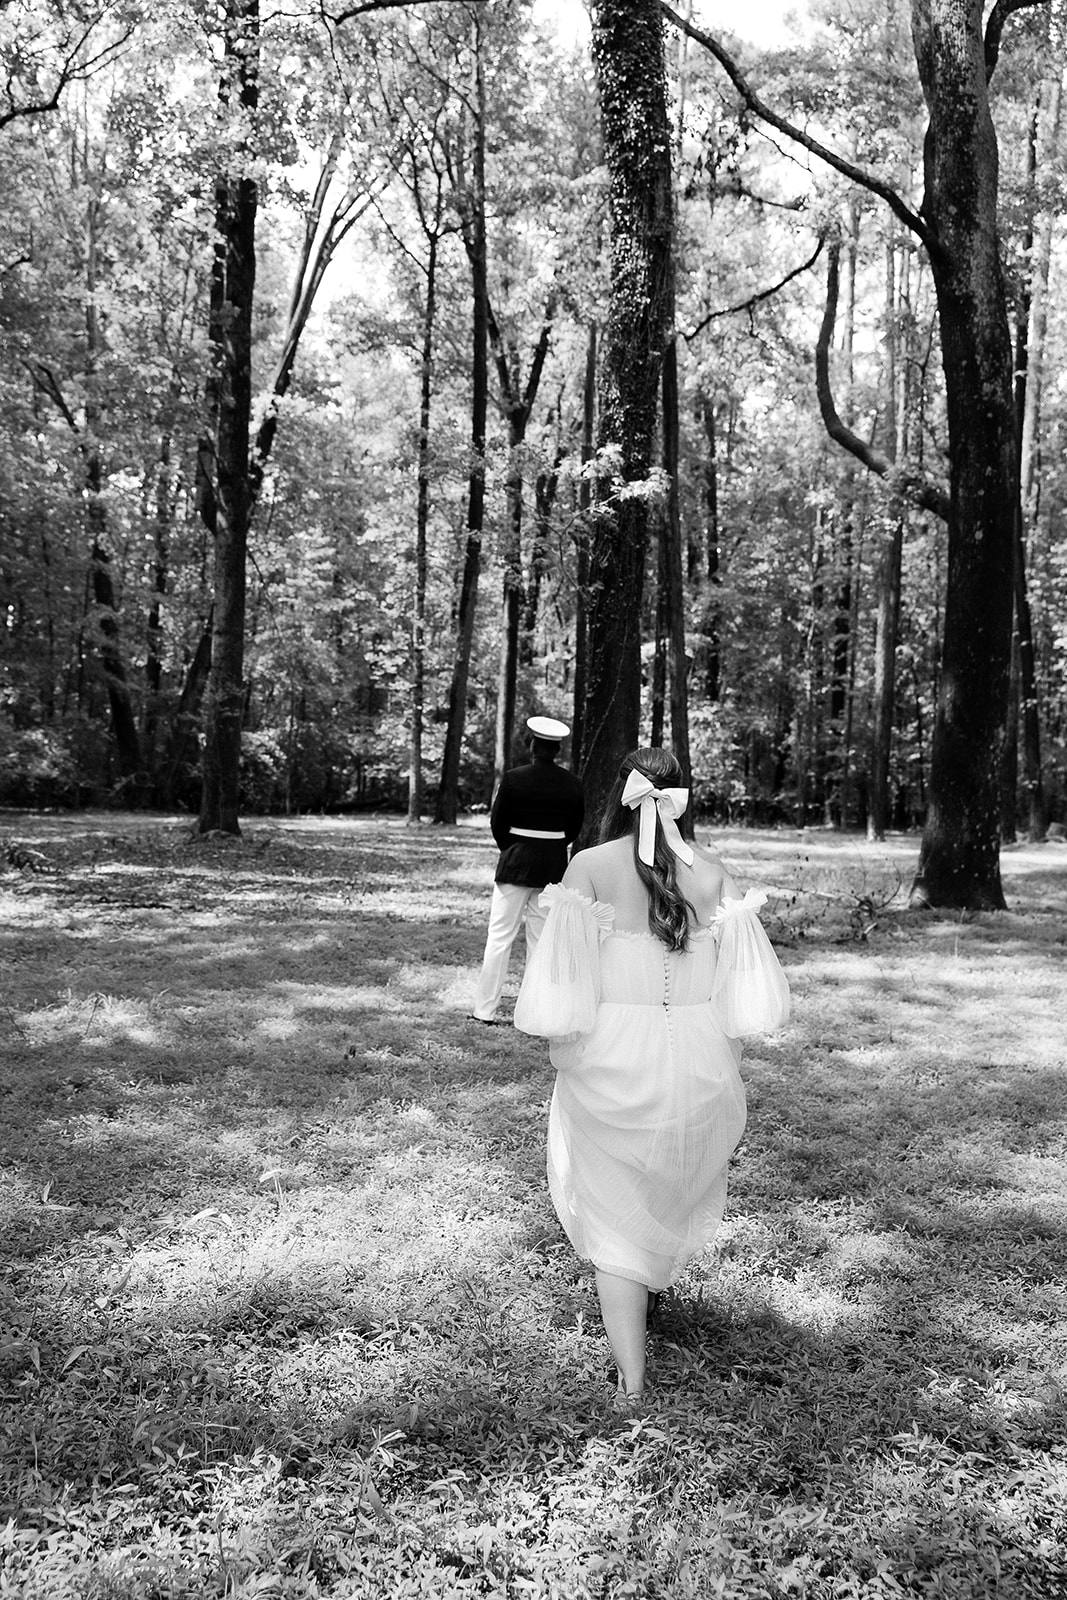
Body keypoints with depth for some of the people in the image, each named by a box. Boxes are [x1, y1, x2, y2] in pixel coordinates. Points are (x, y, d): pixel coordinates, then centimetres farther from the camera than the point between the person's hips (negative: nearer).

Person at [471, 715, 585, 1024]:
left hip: (517, 862, -3)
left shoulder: (514, 778, -11)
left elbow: (497, 823, -3)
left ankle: (485, 1010, 7)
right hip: (555, 864, 3)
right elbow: (575, 827, 7)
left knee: (500, 937, 4)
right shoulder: (571, 783, -1)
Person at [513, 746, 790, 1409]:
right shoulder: (713, 873, -2)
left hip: (613, 1057, -2)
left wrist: (562, 1049, 4)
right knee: (680, 1180, 28)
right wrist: (723, 1056, 11)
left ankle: (631, 1377, 10)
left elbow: (564, 981, -11)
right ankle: (652, 1284, 51)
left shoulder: (590, 867, -8)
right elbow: (744, 984, -3)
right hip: (699, 1058, 3)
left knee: (614, 1209, 10)